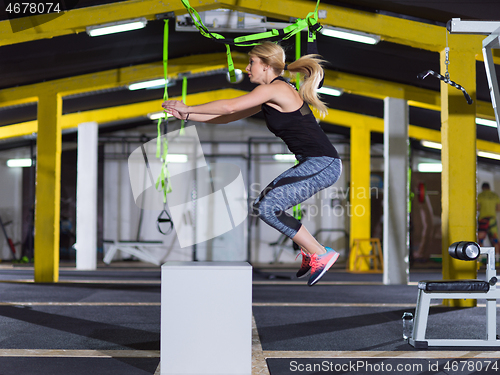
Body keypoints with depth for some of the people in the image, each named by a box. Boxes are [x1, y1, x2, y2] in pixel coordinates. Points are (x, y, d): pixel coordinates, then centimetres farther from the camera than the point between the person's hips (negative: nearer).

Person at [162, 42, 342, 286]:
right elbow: (230, 117, 19)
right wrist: (186, 116, 15)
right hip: (314, 164, 10)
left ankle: (320, 254, -5)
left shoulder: (274, 90, -12)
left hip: (323, 165, -10)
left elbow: (230, 106, -13)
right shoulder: (270, 96, 17)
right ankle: (310, 253, 18)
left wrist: (188, 108, -1)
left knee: (268, 208, -14)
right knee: (264, 205, 13)